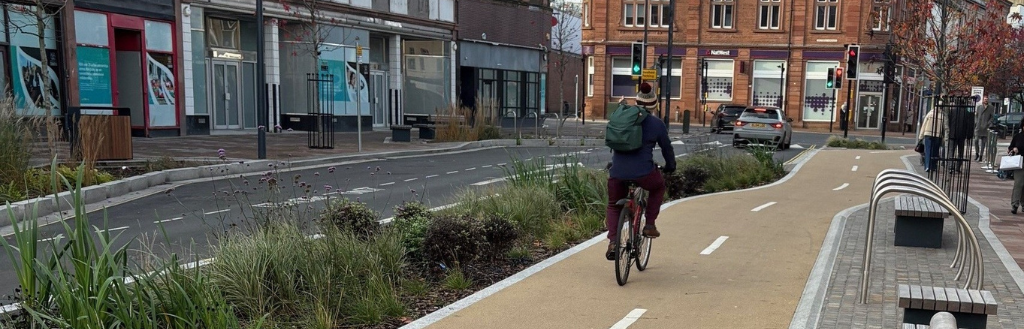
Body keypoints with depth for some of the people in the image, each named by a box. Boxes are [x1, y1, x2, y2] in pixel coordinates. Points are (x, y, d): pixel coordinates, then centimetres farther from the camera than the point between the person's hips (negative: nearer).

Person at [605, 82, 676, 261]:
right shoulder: (657, 124, 3)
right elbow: (667, 148, 12)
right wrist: (670, 166, 33)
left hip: (617, 172, 3)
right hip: (643, 172, -2)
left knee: (613, 206, 22)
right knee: (659, 186, 30)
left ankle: (612, 243, 3)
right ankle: (650, 225, 24)